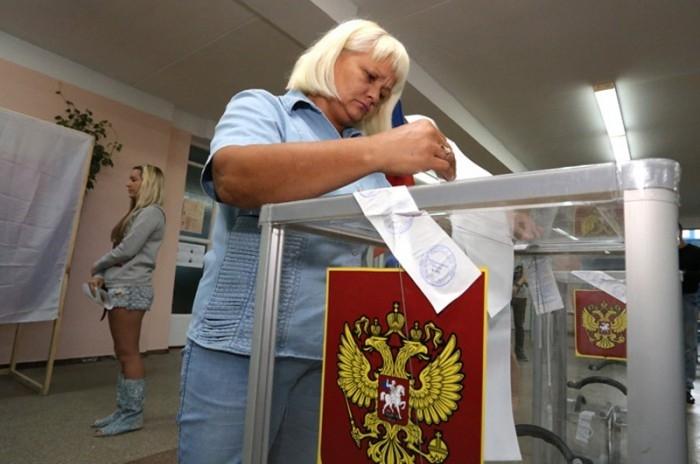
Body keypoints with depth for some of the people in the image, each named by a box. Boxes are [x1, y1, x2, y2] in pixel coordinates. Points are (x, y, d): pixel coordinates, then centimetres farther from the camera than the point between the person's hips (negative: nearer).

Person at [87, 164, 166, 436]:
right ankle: (124, 411, 20)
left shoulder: (151, 212, -8)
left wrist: (97, 266, 2)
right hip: (120, 288, 9)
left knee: (128, 353, -4)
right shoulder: (138, 212, 22)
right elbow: (118, 249, 17)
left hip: (130, 289, -9)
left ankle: (133, 415, 5)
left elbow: (127, 250, -14)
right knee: (123, 353, 12)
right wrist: (101, 276, 3)